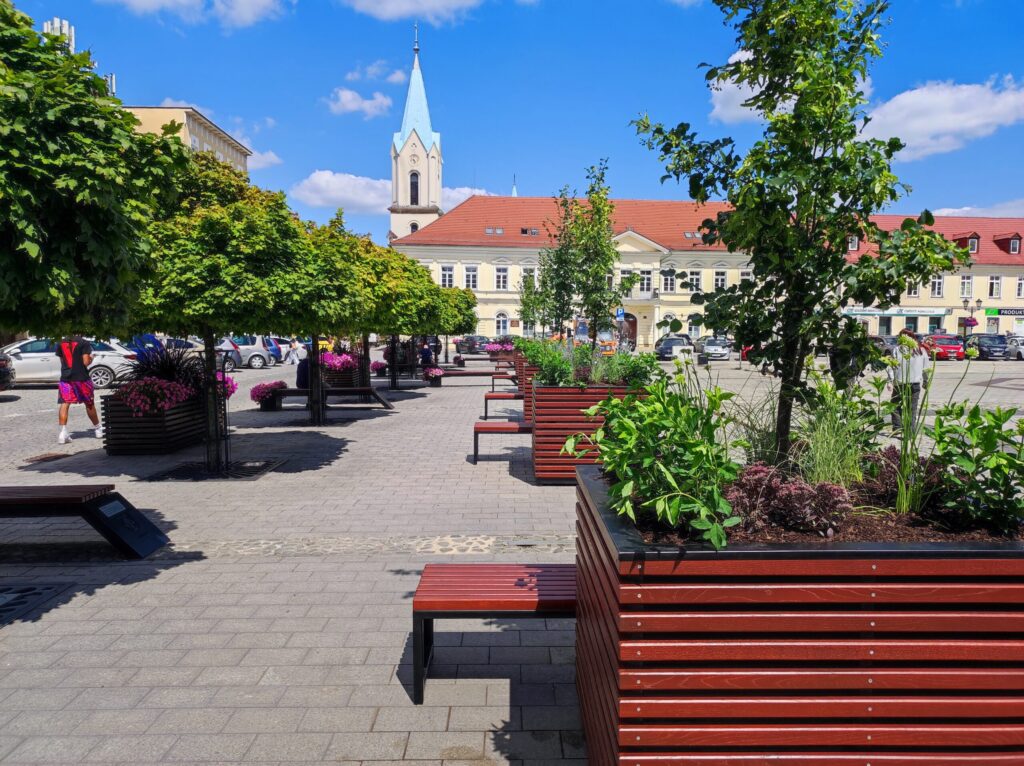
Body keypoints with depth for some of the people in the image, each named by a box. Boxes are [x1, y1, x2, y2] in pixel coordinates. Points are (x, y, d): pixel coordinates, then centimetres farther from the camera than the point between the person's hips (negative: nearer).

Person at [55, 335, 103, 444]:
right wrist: (91, 358, 9)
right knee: (89, 404, 12)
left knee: (64, 404, -2)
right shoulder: (84, 342, -7)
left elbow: (62, 361, 16)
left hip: (65, 377, 3)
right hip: (81, 377, -3)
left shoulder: (61, 343, 9)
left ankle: (63, 432, -16)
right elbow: (86, 362, -12)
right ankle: (98, 429, 26)